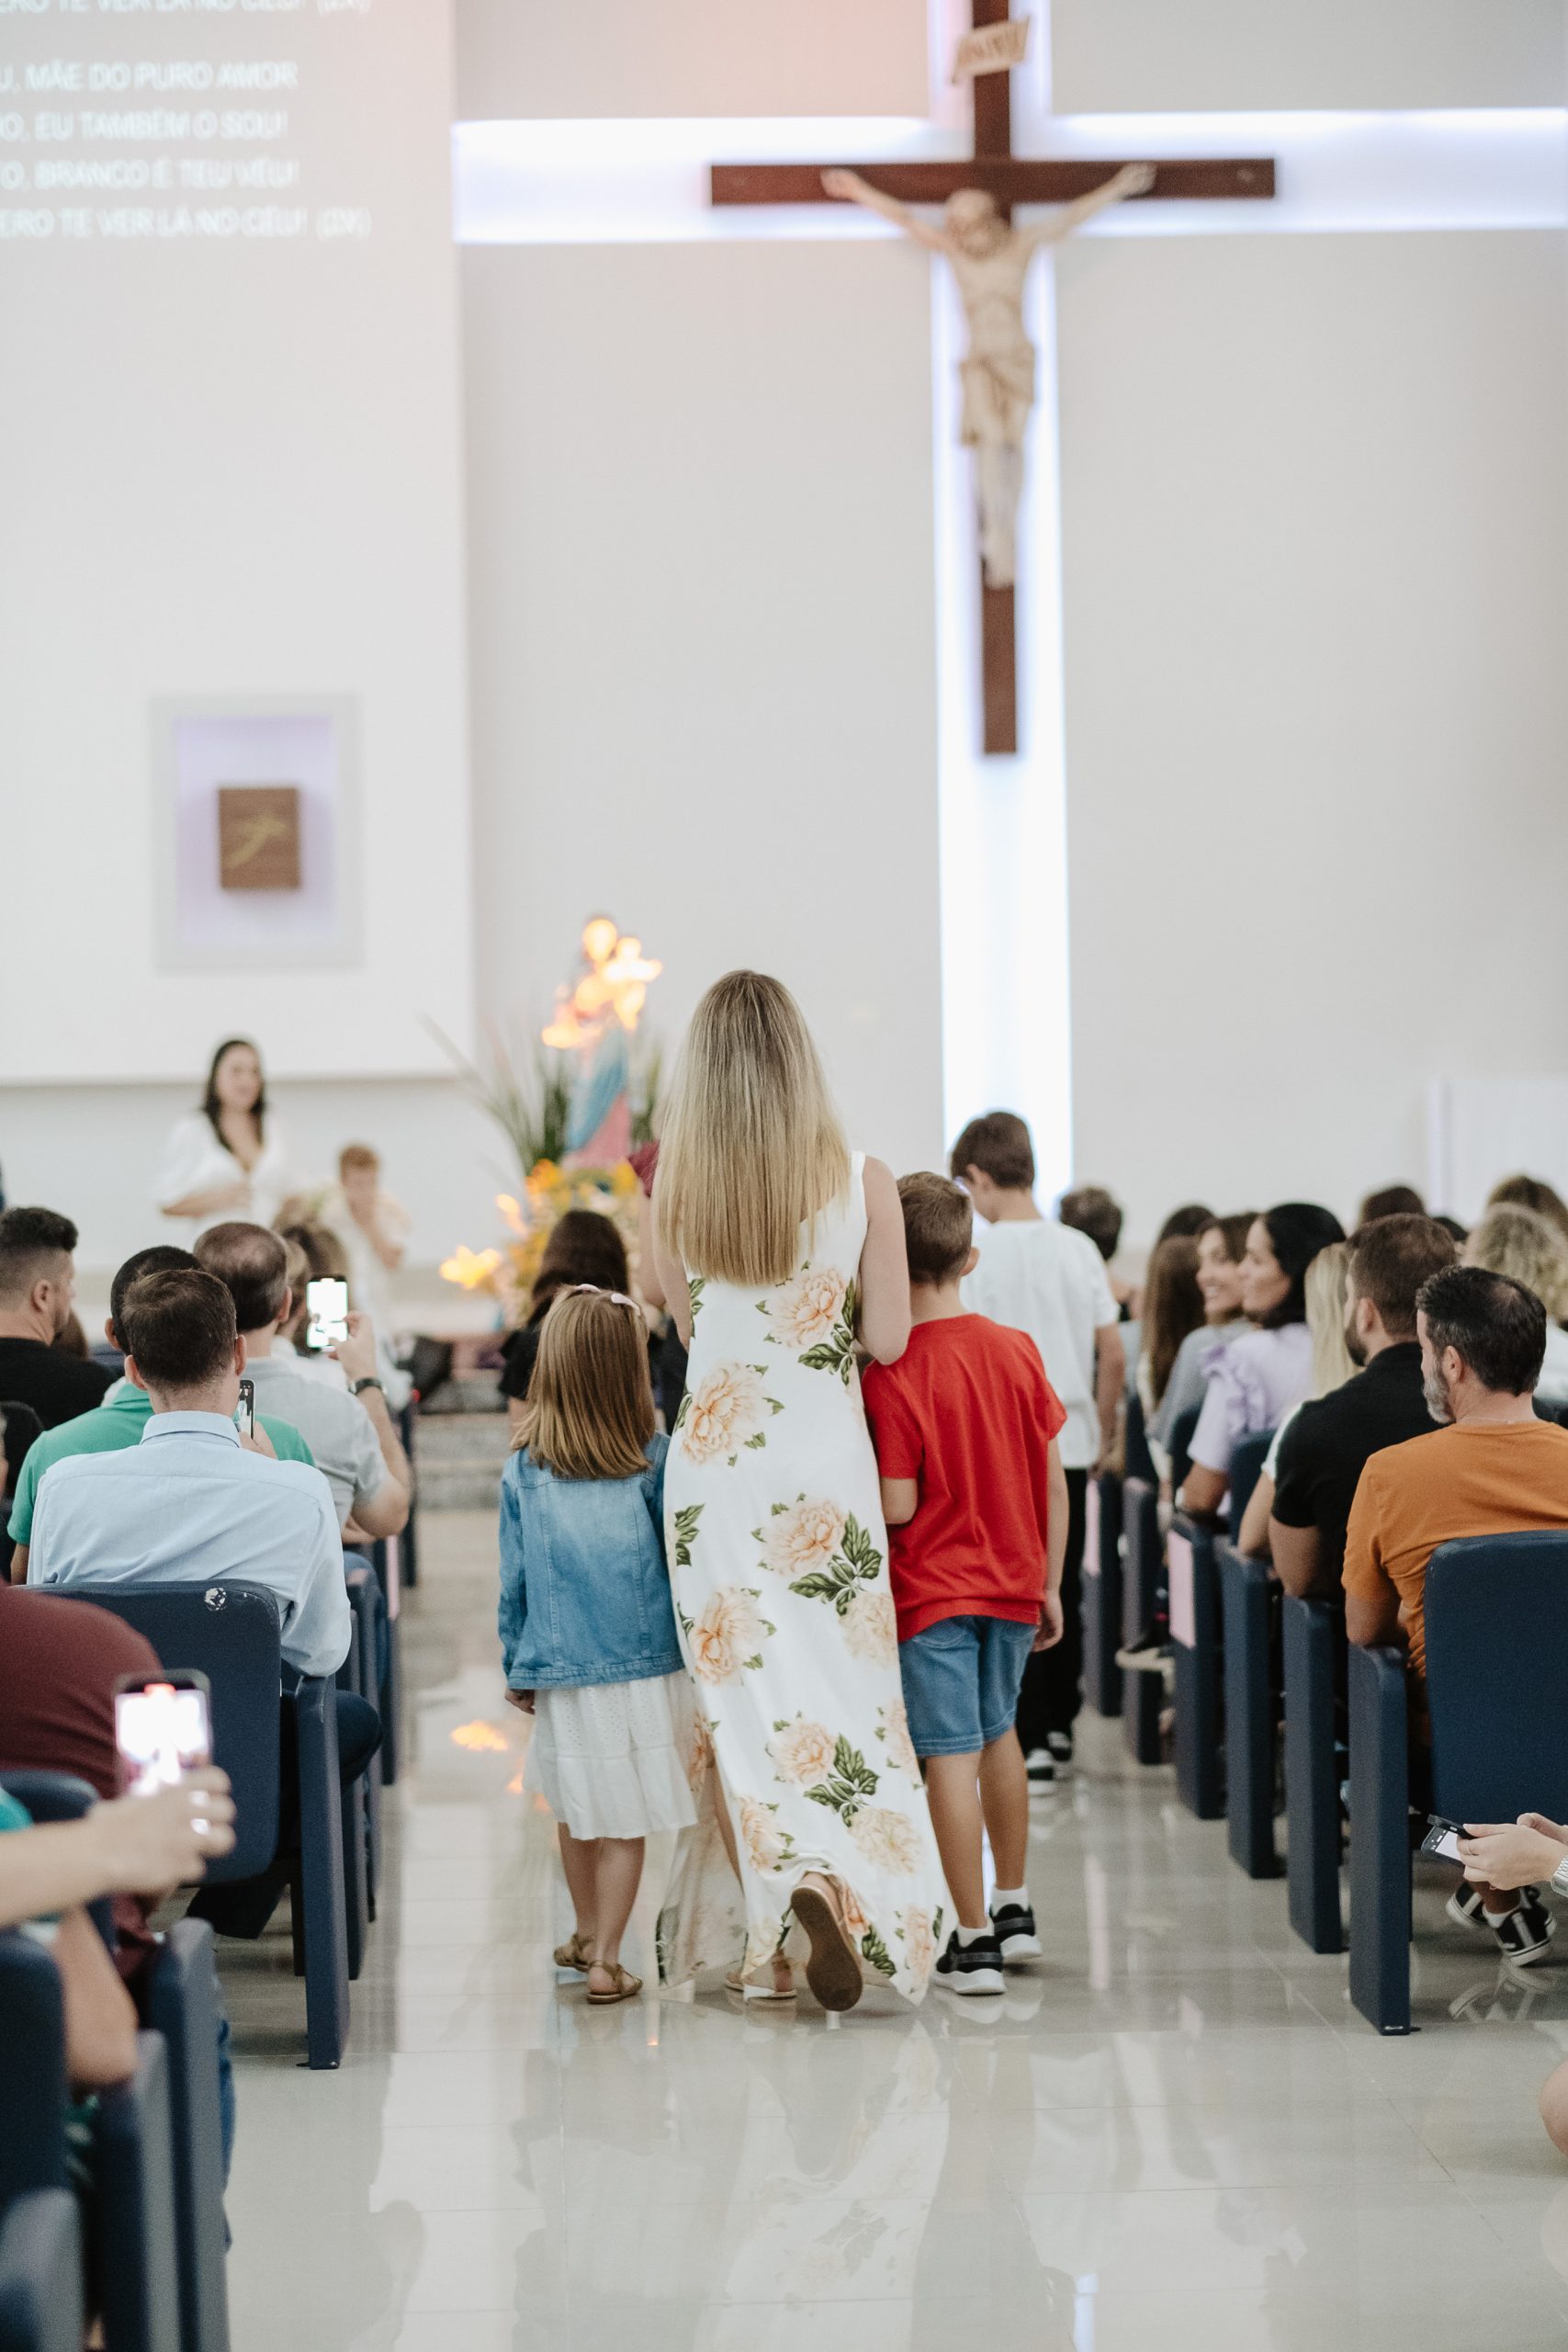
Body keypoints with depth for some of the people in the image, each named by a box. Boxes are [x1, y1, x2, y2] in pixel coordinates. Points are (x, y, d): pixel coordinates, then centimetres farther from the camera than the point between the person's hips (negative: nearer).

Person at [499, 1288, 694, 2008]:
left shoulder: (524, 1470, -3)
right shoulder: (654, 1463, -8)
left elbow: (514, 1577, 3)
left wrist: (517, 1667, 14)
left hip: (562, 1667, 2)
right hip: (646, 1667, -2)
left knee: (576, 1809, 18)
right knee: (626, 1821, 3)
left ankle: (586, 1934, 34)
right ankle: (604, 1960, 3)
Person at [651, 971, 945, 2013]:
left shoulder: (676, 1187, -4)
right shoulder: (862, 1181, -8)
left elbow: (691, 1324, 6)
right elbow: (889, 1339, -7)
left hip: (714, 1456, 1)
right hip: (824, 1459, -1)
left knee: (740, 1687, 6)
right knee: (839, 1681, 6)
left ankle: (782, 1879, -6)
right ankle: (841, 1883, -8)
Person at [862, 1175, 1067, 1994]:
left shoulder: (891, 1373, -17)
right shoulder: (1018, 1351, -3)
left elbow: (897, 1507, -18)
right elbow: (1054, 1479, 2)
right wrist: (1049, 1585, 11)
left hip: (931, 1589, -5)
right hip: (1012, 1582, 5)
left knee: (952, 1756, -1)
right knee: (999, 1732, 22)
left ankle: (974, 1941, 1)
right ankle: (1014, 1910, 32)